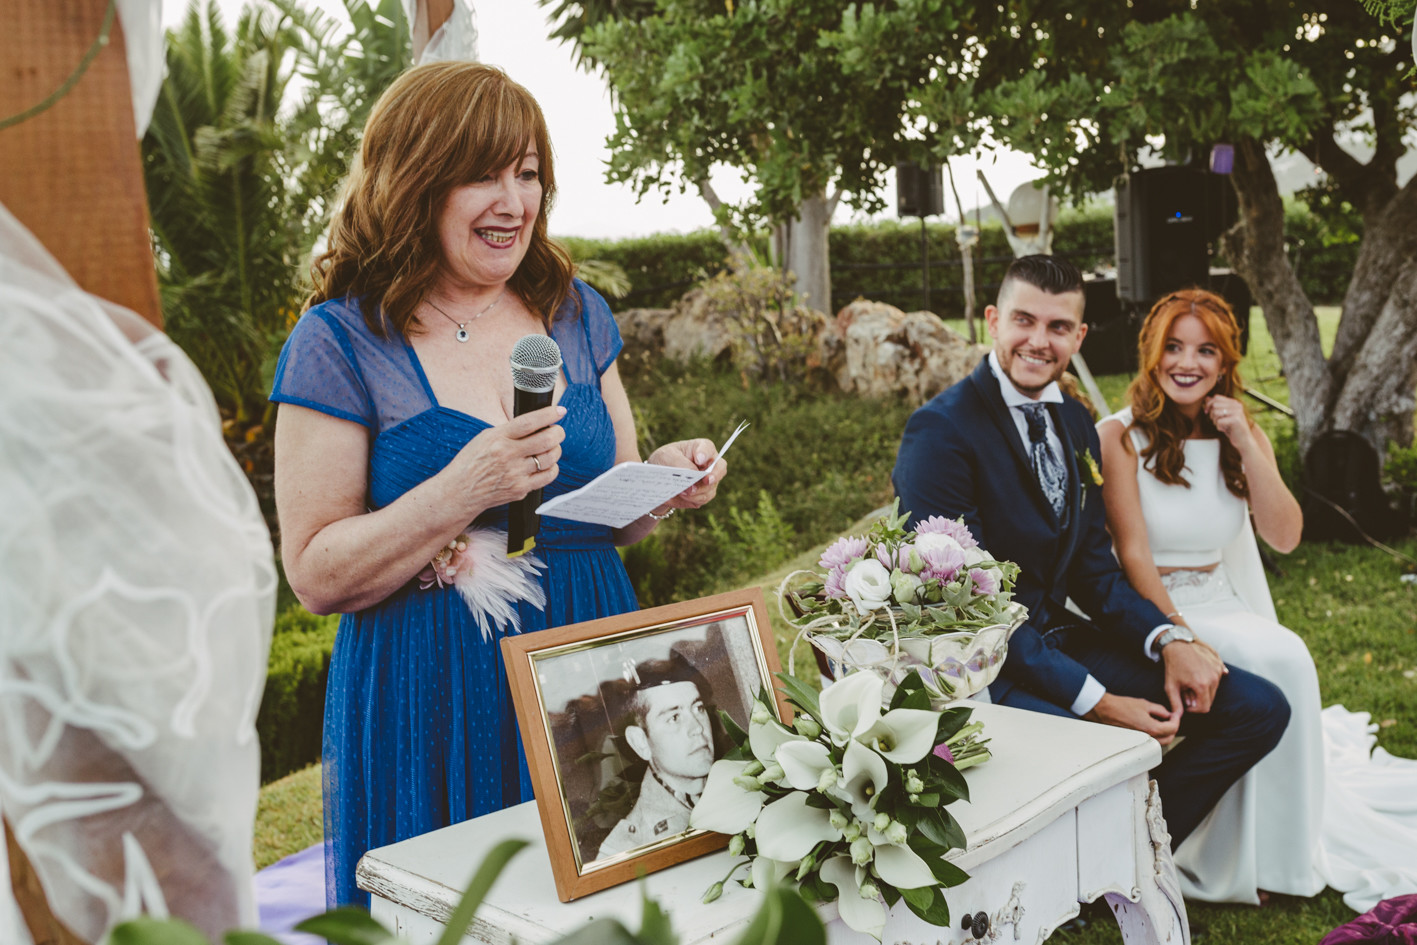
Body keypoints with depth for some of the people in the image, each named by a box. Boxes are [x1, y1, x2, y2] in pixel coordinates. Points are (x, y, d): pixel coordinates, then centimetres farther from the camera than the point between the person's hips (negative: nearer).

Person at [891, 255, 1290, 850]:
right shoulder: (942, 432, -16)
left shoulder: (1075, 423, 11)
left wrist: (1169, 639, -7)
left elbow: (1092, 567, 13)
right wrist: (1095, 702, -23)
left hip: (1061, 639, 9)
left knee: (1259, 707, -1)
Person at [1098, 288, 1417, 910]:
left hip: (1224, 608, 5)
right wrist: (1179, 637, -26)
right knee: (1277, 659, -28)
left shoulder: (1243, 435, 9)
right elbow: (1133, 554, -13)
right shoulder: (1120, 438, -7)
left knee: (1288, 656, -27)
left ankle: (1280, 848, -10)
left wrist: (1245, 446, -13)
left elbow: (1285, 536, -4)